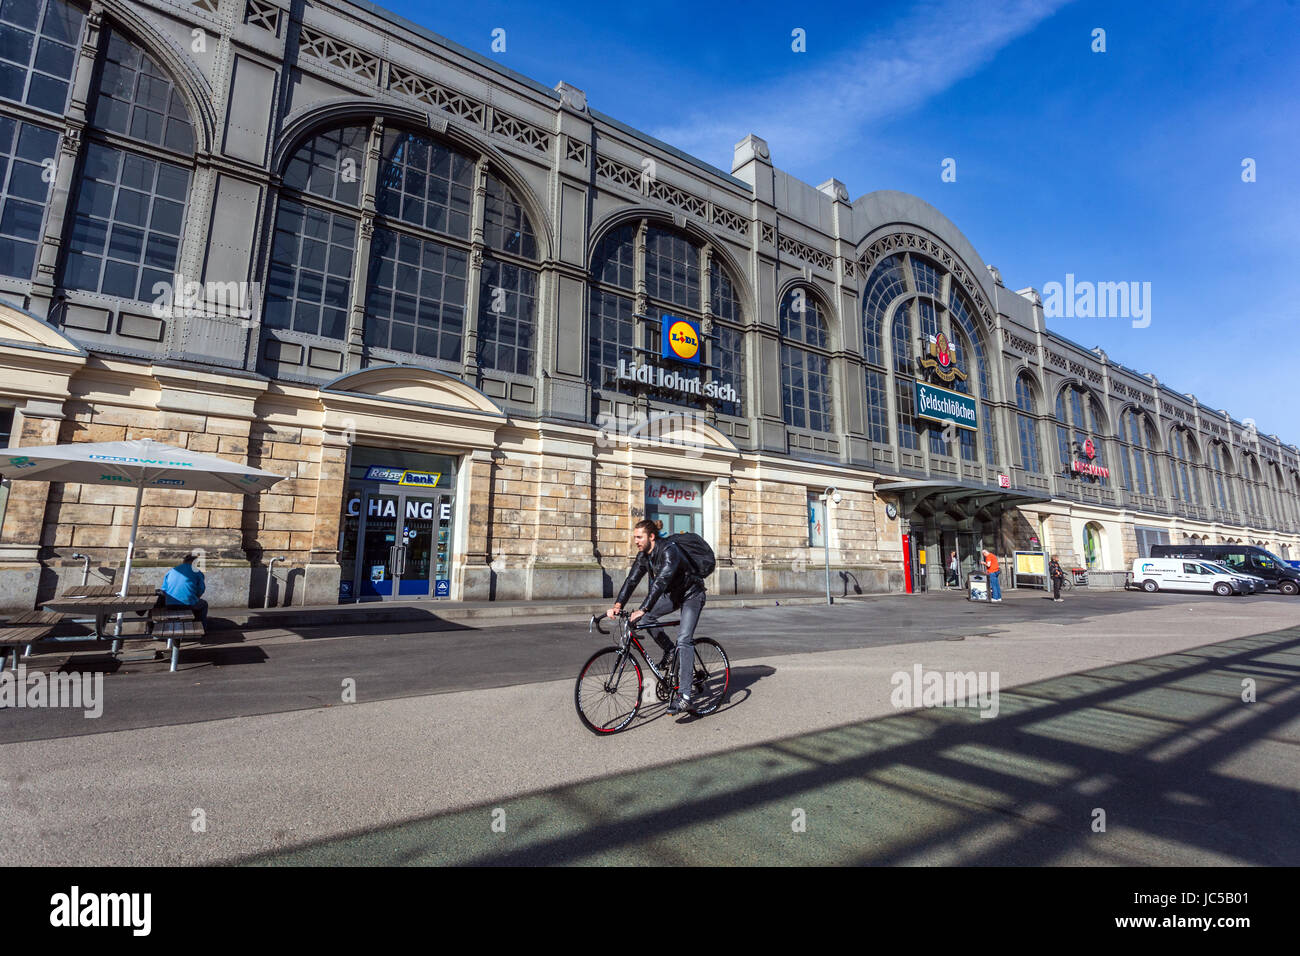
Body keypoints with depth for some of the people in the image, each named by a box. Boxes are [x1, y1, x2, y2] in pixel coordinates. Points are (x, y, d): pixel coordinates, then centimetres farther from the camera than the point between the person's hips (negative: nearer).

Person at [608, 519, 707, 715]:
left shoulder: (669, 551, -30)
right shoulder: (643, 555, -6)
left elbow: (661, 581, -41)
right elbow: (632, 579, -12)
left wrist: (642, 609, -48)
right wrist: (618, 605, -26)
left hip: (691, 595, -8)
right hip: (672, 594, 8)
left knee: (684, 640, -20)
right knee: (647, 617, -10)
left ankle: (684, 696, -19)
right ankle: (670, 650, 12)